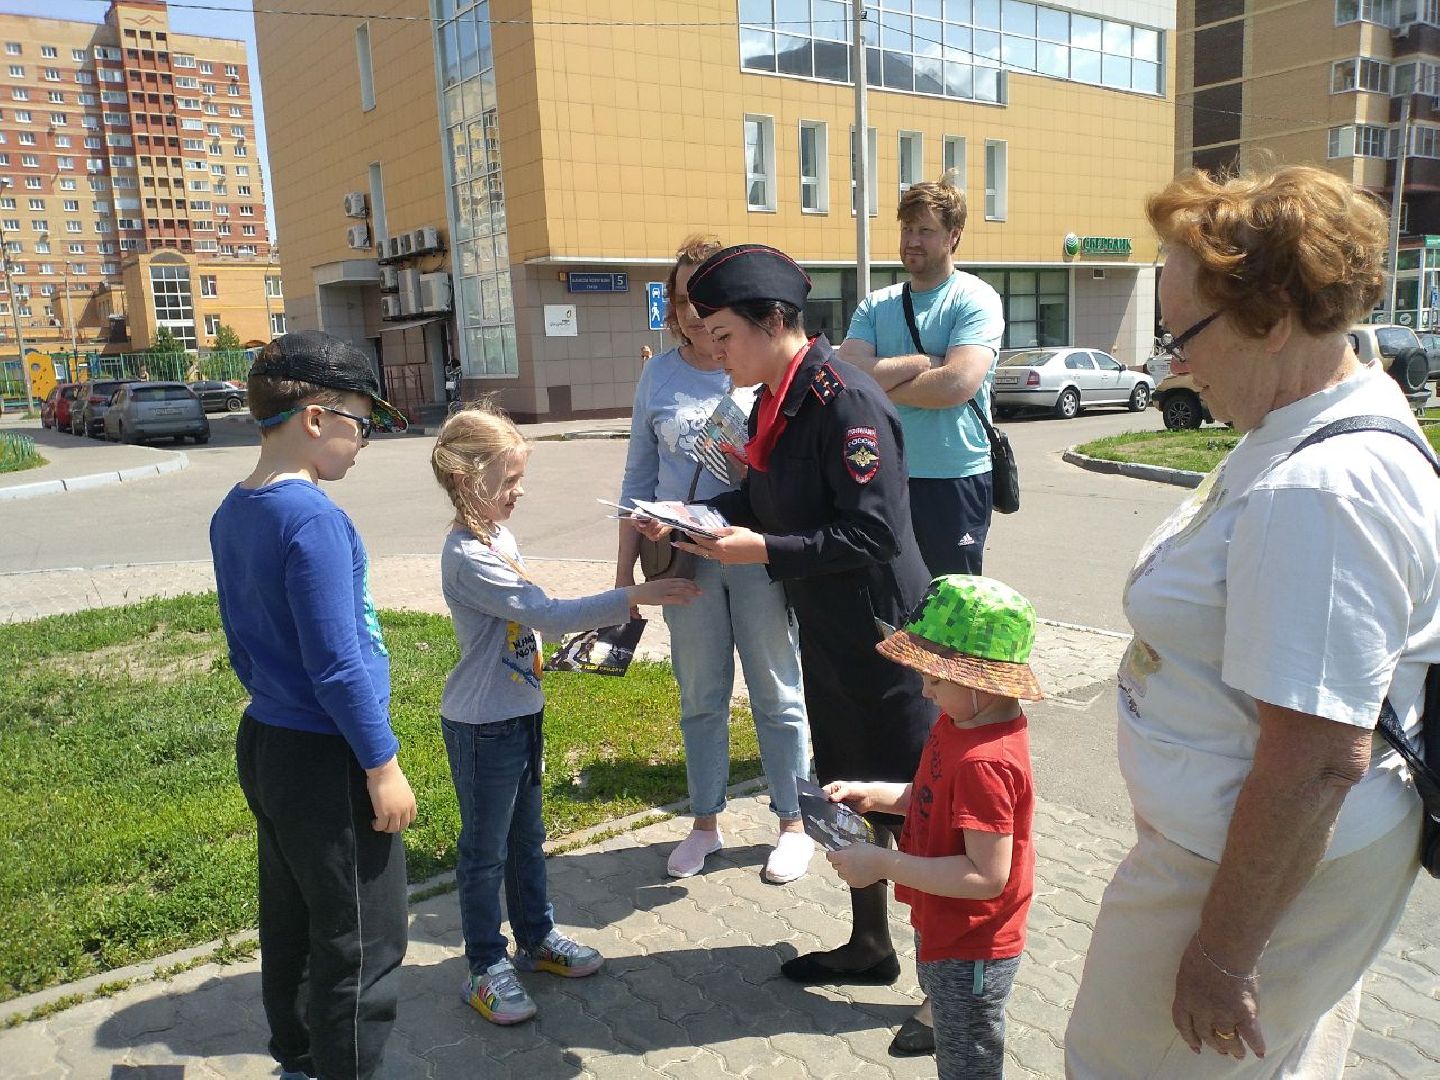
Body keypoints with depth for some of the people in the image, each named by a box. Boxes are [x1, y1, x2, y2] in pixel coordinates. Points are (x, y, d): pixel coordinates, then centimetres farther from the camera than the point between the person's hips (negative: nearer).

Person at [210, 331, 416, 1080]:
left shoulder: (232, 513, 5)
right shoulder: (314, 520, -23)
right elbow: (338, 665, -23)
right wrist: (382, 766, -15)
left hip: (265, 740, 9)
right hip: (325, 759, -9)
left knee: (290, 925, 22)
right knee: (362, 944, 6)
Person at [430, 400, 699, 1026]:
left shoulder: (498, 534, 4)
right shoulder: (468, 557, -25)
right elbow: (546, 615, -31)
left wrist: (602, 619, 8)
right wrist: (634, 598, -33)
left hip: (520, 713, 9)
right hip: (482, 726, -9)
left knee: (526, 837, 22)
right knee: (485, 850, 8)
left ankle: (536, 938, 38)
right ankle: (486, 968, 24)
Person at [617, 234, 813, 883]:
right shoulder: (659, 376, 4)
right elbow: (639, 477, 9)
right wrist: (625, 567, 7)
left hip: (761, 556, -2)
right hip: (685, 560, 3)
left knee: (777, 694, 9)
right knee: (700, 697, 14)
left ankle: (793, 824, 26)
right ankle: (705, 822, 31)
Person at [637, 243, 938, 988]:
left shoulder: (846, 401, -22)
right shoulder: (775, 402, 6)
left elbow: (873, 534, -26)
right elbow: (760, 498, 15)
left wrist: (765, 550, -24)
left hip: (882, 640, -9)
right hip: (825, 637, 10)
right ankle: (868, 947, 40)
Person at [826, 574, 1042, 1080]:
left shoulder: (984, 764, -34)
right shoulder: (959, 722, -4)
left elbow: (987, 876, -33)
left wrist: (884, 863, -29)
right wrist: (874, 794, -4)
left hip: (970, 954, -9)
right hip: (945, 931, 9)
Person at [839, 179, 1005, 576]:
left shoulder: (976, 299, -5)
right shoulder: (875, 305, 9)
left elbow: (958, 383, -21)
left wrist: (878, 385, -8)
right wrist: (925, 361, -13)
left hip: (954, 480, -4)